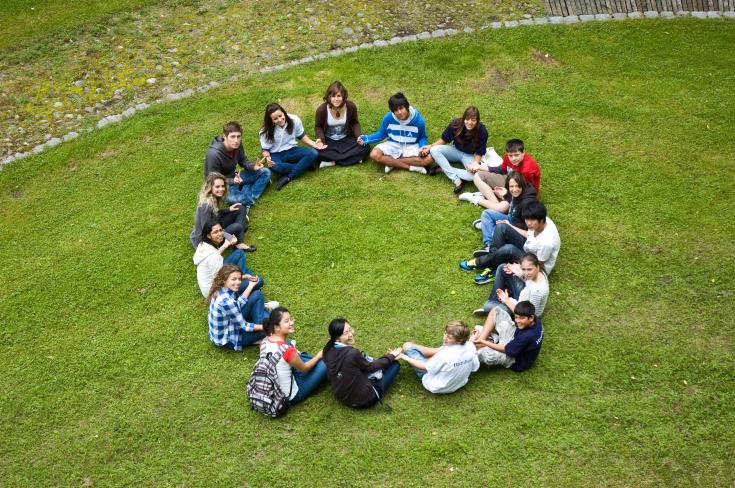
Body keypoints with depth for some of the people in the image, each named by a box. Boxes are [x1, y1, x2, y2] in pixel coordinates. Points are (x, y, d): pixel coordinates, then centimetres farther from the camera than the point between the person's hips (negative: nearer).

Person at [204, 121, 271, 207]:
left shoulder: (237, 144, -12)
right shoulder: (213, 154, -30)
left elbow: (243, 160, 5)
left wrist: (253, 166, -18)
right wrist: (233, 181, -40)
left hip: (235, 177, 7)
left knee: (266, 172, -4)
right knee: (233, 199, -39)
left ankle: (249, 198, -18)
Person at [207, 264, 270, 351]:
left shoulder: (220, 290, -11)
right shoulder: (226, 301, -34)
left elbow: (237, 304, 9)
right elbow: (243, 326, -23)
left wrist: (250, 285, 6)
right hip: (227, 341, -8)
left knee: (257, 295, 3)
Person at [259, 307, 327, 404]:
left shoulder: (264, 341, -10)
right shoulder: (287, 349, -30)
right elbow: (304, 368, -9)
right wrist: (319, 356, 6)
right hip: (290, 397, -7)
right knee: (325, 363, 2)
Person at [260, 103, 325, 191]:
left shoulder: (294, 120, -11)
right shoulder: (265, 131, -14)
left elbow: (301, 136, 7)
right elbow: (265, 149, -5)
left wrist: (313, 144, -8)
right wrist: (268, 158, -28)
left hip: (292, 151, 3)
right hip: (276, 154, -3)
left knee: (313, 153, -27)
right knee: (275, 167, -41)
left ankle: (288, 177, -27)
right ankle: (305, 165, -19)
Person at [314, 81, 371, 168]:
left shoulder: (351, 106, -14)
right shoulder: (321, 109, -17)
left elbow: (355, 123, 4)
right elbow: (318, 126, 0)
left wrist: (359, 136, -14)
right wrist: (320, 138, -22)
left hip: (346, 139, 2)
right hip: (329, 140, -1)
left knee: (365, 147, -25)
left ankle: (332, 161, -22)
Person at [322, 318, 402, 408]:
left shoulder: (328, 351, -10)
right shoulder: (352, 353, -30)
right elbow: (370, 367, -10)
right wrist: (391, 356, 4)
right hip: (364, 400, -7)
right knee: (394, 363, 7)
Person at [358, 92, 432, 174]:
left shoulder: (418, 120, -15)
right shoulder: (388, 118, -13)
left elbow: (422, 137, 1)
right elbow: (382, 134, 4)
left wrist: (423, 147, -22)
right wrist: (366, 138, -10)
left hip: (411, 147, -1)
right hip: (393, 145, 1)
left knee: (428, 159, -30)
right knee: (374, 155, -29)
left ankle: (391, 163, -20)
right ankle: (411, 167, -26)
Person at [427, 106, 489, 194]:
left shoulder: (482, 132, -24)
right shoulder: (456, 124, -20)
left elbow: (479, 153, -14)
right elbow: (444, 140, -5)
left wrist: (475, 164, -33)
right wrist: (430, 146, -19)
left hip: (470, 156, -3)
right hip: (456, 151, 3)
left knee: (474, 174, -35)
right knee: (434, 150, -26)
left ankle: (444, 169, -19)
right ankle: (456, 180, -30)